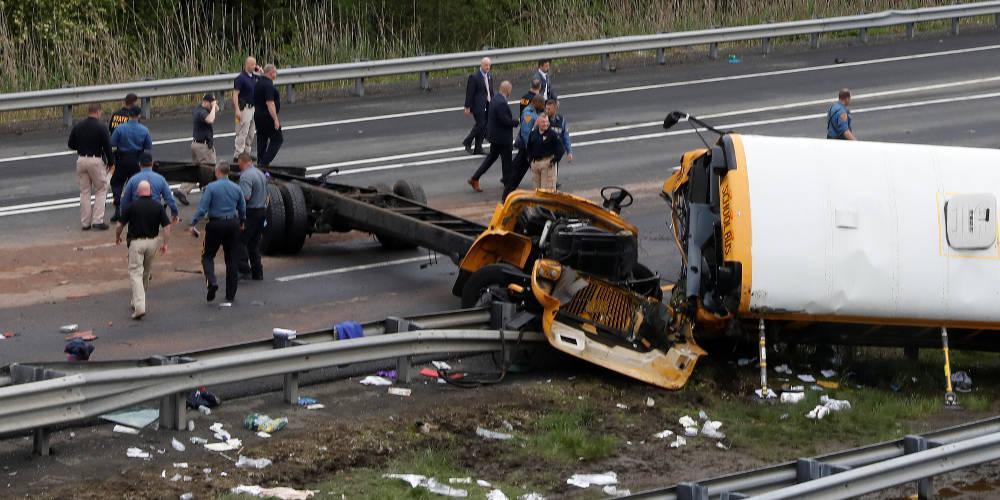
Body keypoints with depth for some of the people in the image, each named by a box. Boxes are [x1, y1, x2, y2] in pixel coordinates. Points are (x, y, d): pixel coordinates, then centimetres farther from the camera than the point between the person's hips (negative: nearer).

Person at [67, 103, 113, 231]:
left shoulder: (77, 127, 4)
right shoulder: (100, 128, -11)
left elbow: (71, 145, 11)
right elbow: (107, 147, -9)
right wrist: (110, 162, 4)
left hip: (81, 160, 4)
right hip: (96, 160, -4)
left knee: (84, 192, 12)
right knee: (101, 191, 7)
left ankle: (85, 223, 12)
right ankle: (98, 220, -2)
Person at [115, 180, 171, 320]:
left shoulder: (132, 206, -7)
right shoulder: (158, 206, -1)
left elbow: (120, 225, -3)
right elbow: (167, 226, -5)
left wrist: (117, 237, 16)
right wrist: (164, 243, 4)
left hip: (136, 242, -4)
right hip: (152, 242, 4)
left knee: (136, 273, -5)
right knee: (146, 273, 21)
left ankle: (139, 306, -20)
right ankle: (138, 302, 34)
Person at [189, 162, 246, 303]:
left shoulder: (211, 187, -9)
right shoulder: (237, 188, 5)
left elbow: (202, 208, -14)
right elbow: (242, 209, 14)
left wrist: (193, 224, -10)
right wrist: (242, 223, 32)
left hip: (215, 225, -4)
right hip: (233, 225, 4)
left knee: (208, 256, 9)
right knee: (232, 259, 9)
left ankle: (211, 282, -16)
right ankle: (230, 295, 12)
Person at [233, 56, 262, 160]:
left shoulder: (254, 76, 8)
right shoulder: (240, 78, -14)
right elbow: (235, 94, -17)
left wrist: (260, 73, 5)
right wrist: (237, 110, -24)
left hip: (253, 108, 8)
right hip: (244, 108, -8)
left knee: (251, 133, 14)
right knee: (242, 133, -8)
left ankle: (247, 153, 24)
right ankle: (238, 155, -5)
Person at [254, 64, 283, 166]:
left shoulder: (258, 83, 12)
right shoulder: (268, 85, -19)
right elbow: (270, 103, -24)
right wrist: (275, 119, -23)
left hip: (257, 115, 9)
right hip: (267, 116, -9)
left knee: (262, 139, 15)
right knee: (277, 139, -3)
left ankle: (260, 162, 17)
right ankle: (265, 161, -12)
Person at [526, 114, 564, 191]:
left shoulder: (552, 134, -7)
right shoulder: (533, 134, 9)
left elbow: (560, 147, -8)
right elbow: (529, 146, 23)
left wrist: (555, 159, -13)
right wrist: (530, 158, 13)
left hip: (547, 162, -6)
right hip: (535, 163, 6)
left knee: (548, 188, -9)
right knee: (537, 187, 12)